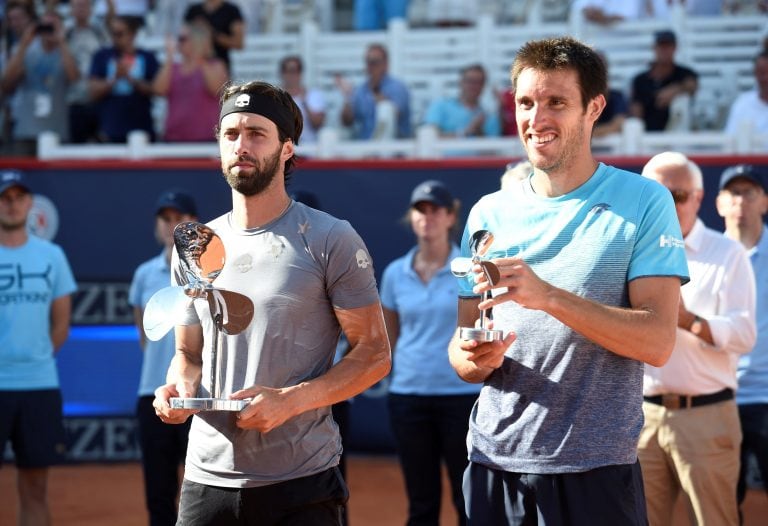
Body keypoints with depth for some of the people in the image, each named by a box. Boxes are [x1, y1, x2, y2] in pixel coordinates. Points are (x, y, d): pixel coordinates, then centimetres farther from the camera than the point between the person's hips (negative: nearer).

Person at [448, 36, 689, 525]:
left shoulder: (643, 201, -3)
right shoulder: (489, 214, 9)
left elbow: (658, 341, -13)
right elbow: (462, 346, 12)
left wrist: (548, 296, -24)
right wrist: (474, 359, -12)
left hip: (597, 470, -3)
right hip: (495, 463, 4)